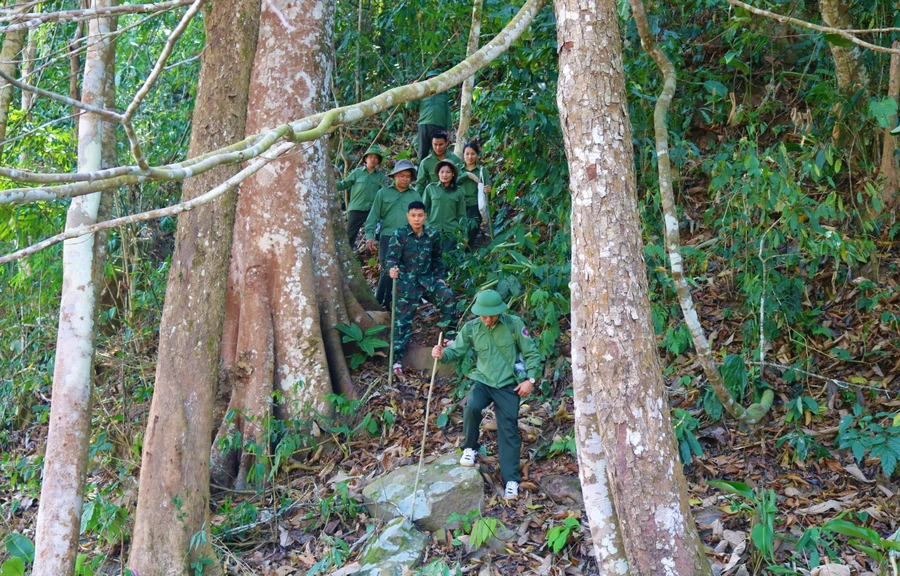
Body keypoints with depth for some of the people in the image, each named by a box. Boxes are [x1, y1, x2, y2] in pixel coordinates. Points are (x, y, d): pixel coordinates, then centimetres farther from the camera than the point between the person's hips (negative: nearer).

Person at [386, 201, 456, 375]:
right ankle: (397, 359, 3)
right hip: (407, 283, -3)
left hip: (428, 279, 3)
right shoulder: (399, 235, -10)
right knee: (403, 320, -3)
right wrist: (391, 269, -38)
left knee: (448, 297, -21)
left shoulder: (433, 234, 1)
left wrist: (439, 277, 9)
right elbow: (391, 257, -16)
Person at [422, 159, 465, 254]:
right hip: (432, 232, 0)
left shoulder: (458, 191, 7)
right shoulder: (430, 188, 4)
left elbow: (462, 215, 11)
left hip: (451, 233, 1)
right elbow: (423, 210, 9)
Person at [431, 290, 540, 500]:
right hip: (483, 381, 1)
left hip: (508, 384, -1)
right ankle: (470, 448, -4)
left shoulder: (514, 324, -9)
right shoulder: (471, 328, -4)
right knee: (471, 407, -30)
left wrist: (530, 379, -10)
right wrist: (442, 354, -23)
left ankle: (511, 480, 8)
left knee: (509, 431, -2)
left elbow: (532, 353, -1)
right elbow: (456, 351, 0)